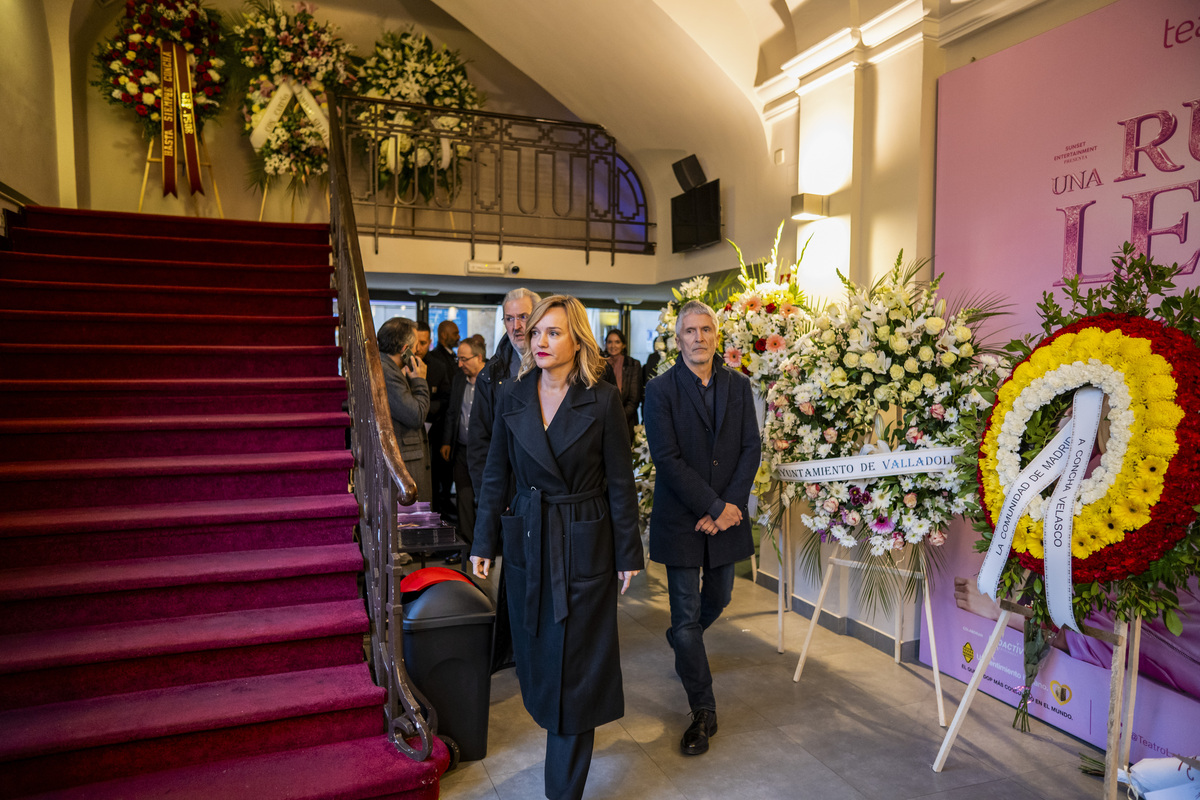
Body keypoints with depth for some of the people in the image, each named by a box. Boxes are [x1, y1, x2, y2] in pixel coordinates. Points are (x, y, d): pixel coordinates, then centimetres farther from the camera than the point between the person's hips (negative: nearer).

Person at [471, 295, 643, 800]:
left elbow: (620, 481, -5)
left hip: (584, 544, -3)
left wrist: (628, 554, -3)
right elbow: (495, 475, 6)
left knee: (574, 662, 5)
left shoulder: (602, 400, -10)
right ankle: (561, 729, 47)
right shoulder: (512, 397, 0)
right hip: (527, 541, 4)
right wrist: (484, 543, 5)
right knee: (536, 654, 17)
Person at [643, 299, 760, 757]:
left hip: (727, 514, 4)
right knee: (687, 614, 1)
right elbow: (667, 458, -15)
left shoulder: (738, 386, 4)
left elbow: (751, 448, 1)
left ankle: (682, 639, 53)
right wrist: (712, 507, -17)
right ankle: (703, 712, 15)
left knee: (719, 597, 21)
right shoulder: (660, 390, -9)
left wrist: (731, 505, -11)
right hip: (682, 518, -4)